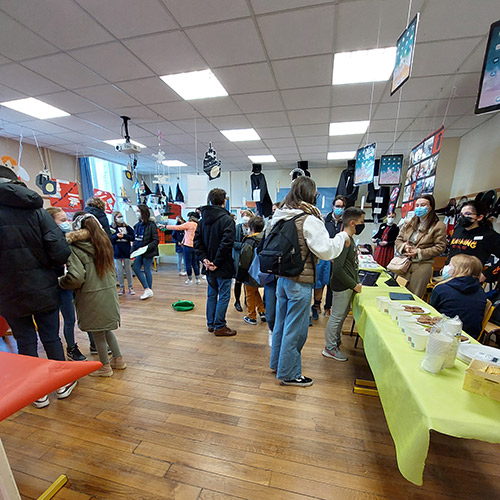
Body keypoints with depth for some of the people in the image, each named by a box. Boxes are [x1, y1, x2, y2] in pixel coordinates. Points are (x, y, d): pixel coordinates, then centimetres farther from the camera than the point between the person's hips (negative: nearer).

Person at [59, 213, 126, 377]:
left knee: (98, 332, 12)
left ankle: (105, 366, 29)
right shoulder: (103, 242, 4)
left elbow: (76, 277, -22)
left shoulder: (75, 249, -16)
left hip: (92, 296, -6)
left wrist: (61, 282, -5)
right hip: (109, 291, 6)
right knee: (106, 329, 23)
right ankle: (118, 359, 32)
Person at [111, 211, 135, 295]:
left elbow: (132, 237, -3)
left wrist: (124, 236, -15)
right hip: (117, 252, 0)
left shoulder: (127, 227, 2)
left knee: (128, 270, 7)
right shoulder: (112, 228, 1)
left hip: (126, 251, 0)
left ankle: (130, 287, 16)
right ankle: (122, 288, 18)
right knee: (119, 270, 6)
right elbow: (109, 239, -2)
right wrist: (116, 236, -18)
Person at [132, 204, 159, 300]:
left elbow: (156, 240, -15)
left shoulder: (151, 225, -13)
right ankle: (147, 289, 11)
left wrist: (147, 247, -23)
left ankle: (149, 290, 19)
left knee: (147, 270, 2)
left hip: (148, 252, -7)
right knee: (136, 268, 3)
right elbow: (135, 239, 14)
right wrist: (133, 249, 3)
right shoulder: (138, 225, 8)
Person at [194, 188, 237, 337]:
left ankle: (211, 324, 28)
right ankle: (219, 326, 14)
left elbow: (197, 241, 2)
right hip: (223, 267, -7)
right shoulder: (227, 219, -13)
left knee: (211, 294, 18)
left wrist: (204, 259, -3)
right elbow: (226, 243, -23)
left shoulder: (203, 219, 7)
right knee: (224, 296, 5)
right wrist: (217, 262, -17)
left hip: (209, 266, 7)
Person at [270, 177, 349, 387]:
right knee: (295, 328, 7)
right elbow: (326, 251, -17)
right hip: (300, 282, -8)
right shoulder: (309, 220, -17)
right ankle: (289, 374, 24)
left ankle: (277, 363, 39)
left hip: (282, 277, 8)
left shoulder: (280, 217, 6)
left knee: (281, 322, 20)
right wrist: (342, 236, -1)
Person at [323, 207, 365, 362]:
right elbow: (338, 269, -26)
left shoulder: (349, 239, 10)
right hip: (342, 286, -10)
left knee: (342, 315, 22)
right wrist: (354, 285, -17)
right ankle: (329, 348, 19)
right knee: (337, 316, 3)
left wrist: (357, 281, 12)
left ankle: (336, 340, 41)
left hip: (348, 286, 10)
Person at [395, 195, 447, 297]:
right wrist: (404, 247, -9)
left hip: (422, 265, -4)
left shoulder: (439, 226, -1)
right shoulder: (408, 223, 13)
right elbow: (398, 240, 12)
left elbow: (440, 247, -5)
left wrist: (419, 252, -14)